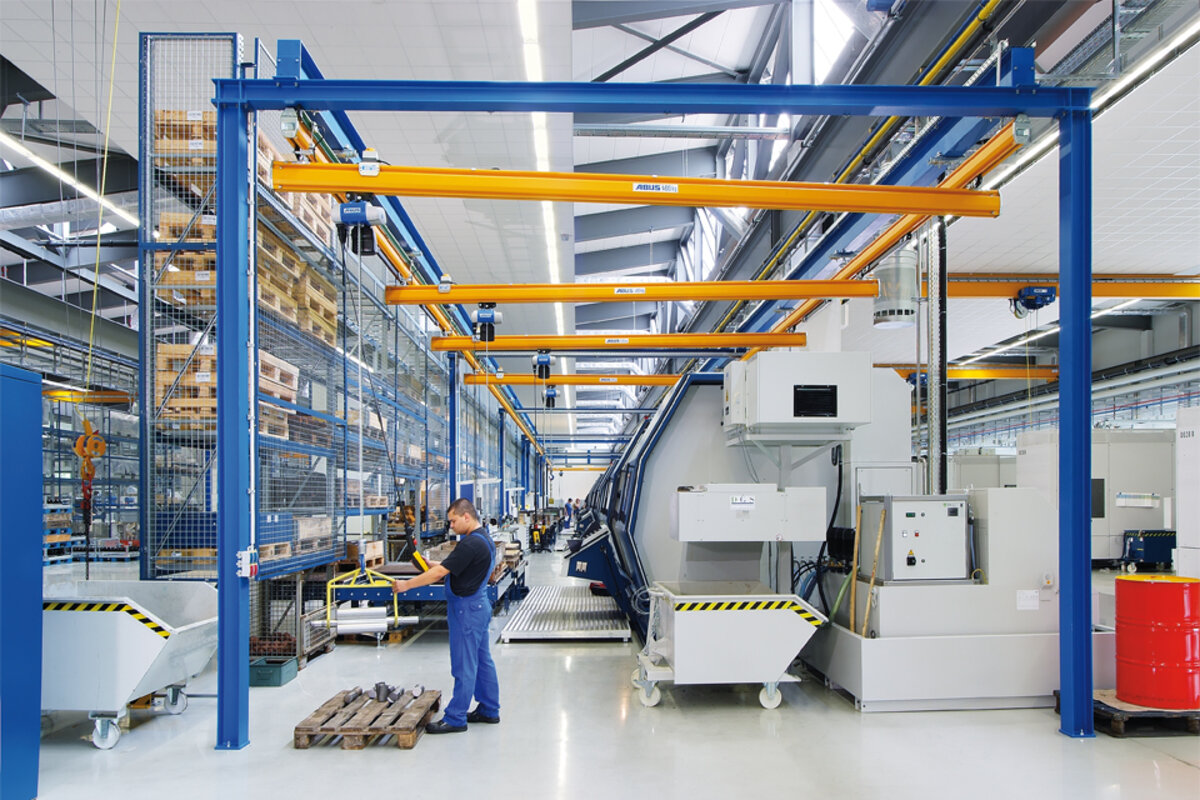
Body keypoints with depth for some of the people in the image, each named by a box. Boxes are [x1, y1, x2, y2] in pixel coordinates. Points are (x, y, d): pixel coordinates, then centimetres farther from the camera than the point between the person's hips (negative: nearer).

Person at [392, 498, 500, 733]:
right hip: (479, 605, 10)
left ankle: (455, 719, 4)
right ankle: (489, 711, 23)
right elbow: (452, 567, 20)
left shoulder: (471, 543, -22)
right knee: (482, 661, 15)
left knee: (464, 666, -3)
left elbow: (440, 573, -22)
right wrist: (432, 564, 10)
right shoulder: (484, 539, 10)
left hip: (467, 609, -10)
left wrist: (406, 585, -15)